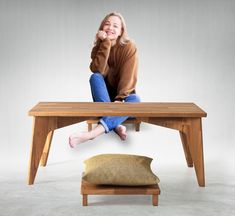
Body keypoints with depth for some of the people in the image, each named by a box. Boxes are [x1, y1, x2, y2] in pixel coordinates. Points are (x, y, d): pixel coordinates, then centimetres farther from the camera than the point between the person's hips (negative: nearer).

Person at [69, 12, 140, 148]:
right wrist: (106, 43, -25)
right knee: (95, 77, -27)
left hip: (123, 96, -2)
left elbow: (128, 77, -18)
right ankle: (115, 125, -41)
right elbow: (99, 70, -22)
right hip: (103, 98, 2)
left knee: (135, 100, -36)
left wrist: (119, 99, -32)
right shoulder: (98, 47, -2)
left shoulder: (129, 47, -10)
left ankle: (92, 133, -53)